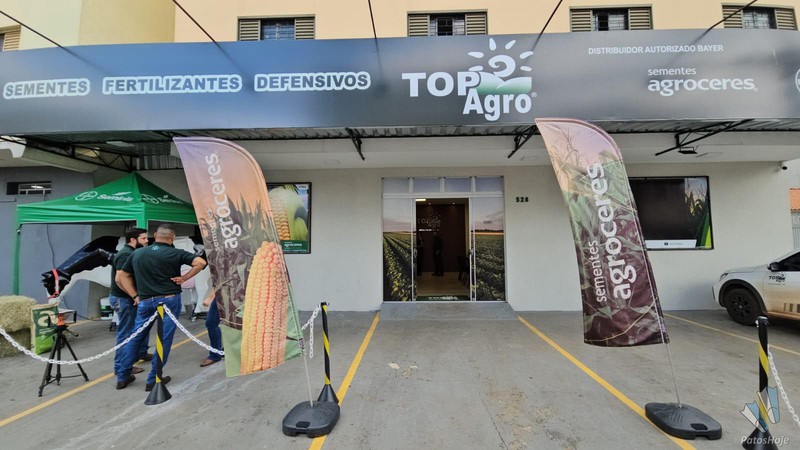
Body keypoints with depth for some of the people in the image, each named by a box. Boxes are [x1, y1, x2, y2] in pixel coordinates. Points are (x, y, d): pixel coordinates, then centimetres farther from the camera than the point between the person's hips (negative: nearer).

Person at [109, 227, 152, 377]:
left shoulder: (131, 253, 10)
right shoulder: (125, 254, -21)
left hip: (128, 298, 10)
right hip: (123, 299, -10)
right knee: (125, 333, -1)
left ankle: (141, 353, 35)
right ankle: (121, 367, 11)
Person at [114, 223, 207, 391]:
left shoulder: (137, 253, 7)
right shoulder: (175, 253, -6)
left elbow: (120, 277, 12)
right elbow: (201, 262, -18)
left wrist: (135, 296, 11)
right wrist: (184, 278, -8)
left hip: (145, 301, 4)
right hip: (169, 300, -4)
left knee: (135, 336, 21)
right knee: (164, 339, 5)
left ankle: (123, 377, 30)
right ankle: (153, 380, 13)